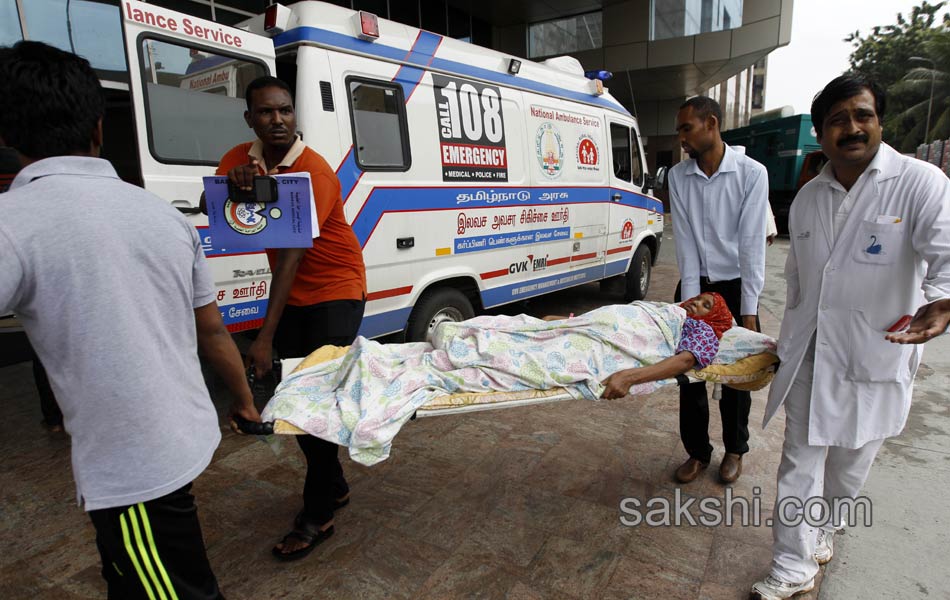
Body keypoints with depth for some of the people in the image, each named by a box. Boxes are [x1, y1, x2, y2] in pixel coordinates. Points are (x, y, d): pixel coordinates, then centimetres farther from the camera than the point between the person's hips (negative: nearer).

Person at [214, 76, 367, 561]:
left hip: (335, 291, -7)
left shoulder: (314, 172, -21)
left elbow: (292, 256, -27)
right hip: (291, 295, 7)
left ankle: (317, 515, 8)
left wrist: (265, 337, -30)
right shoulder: (241, 158, 2)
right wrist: (231, 181, -22)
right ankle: (334, 486, 30)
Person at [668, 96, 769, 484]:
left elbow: (752, 243, -14)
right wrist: (690, 301, -11)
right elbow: (685, 241, -7)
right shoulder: (678, 176, -3)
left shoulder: (751, 173, -12)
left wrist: (749, 309, -15)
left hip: (734, 287, -2)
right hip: (694, 285, 3)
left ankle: (735, 449, 30)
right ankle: (697, 451, 23)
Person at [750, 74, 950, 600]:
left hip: (876, 357, -3)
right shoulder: (808, 197, 6)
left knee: (850, 464, 16)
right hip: (808, 355, 3)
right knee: (800, 463, 6)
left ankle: (824, 530, 44)